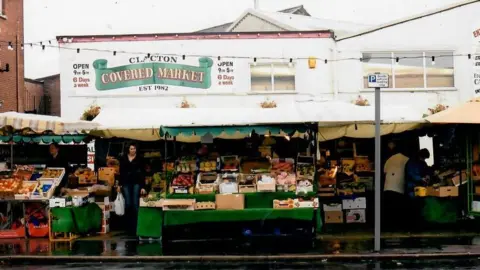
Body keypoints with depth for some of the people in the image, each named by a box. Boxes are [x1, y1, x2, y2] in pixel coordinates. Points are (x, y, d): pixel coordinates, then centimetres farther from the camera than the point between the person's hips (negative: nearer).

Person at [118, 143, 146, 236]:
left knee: (135, 204, -6)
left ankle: (135, 226, -2)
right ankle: (128, 226, 9)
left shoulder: (139, 159, 2)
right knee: (128, 204, 0)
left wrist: (143, 187, -7)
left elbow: (142, 173, 0)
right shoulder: (123, 158, 8)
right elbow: (121, 172, 11)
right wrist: (119, 184, 6)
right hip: (126, 183, 2)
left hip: (136, 183, -2)